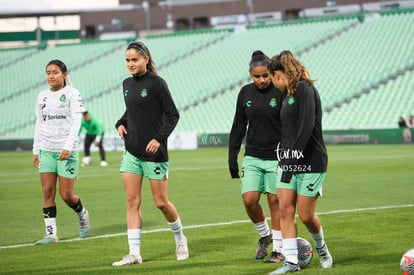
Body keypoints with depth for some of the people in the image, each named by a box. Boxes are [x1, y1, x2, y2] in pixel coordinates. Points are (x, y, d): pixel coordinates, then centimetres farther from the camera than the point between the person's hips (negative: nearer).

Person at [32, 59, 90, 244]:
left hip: (67, 151, -4)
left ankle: (82, 214, 27)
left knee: (66, 195, -4)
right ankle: (51, 233, -1)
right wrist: (35, 150, 11)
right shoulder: (42, 97, 10)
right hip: (46, 150, 4)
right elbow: (39, 124, 16)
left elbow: (76, 122, -11)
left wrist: (68, 147, -21)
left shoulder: (72, 94, -4)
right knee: (47, 192, -3)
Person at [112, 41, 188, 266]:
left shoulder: (156, 83, -10)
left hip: (153, 151, -6)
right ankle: (134, 253, -1)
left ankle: (180, 239, 27)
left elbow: (173, 115, -9)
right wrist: (120, 124, 4)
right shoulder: (127, 84, 10)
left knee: (161, 202, 2)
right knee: (132, 202, -1)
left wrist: (159, 138, -19)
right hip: (132, 151, 6)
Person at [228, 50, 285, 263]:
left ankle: (278, 249, 13)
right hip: (252, 157, 4)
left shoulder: (280, 93, -9)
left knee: (275, 201, 1)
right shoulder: (246, 93, 4)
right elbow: (238, 127, 11)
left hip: (276, 157, -4)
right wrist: (232, 158, 8)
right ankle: (265, 234, 21)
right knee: (249, 200, -6)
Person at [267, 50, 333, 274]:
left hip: (310, 163, -8)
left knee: (306, 215, -2)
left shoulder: (305, 89, -13)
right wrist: (284, 154, 18)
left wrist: (294, 154, -25)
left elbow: (307, 125, -22)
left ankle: (322, 249, 26)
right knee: (285, 210, 0)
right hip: (288, 162, 8)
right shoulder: (289, 94, 15)